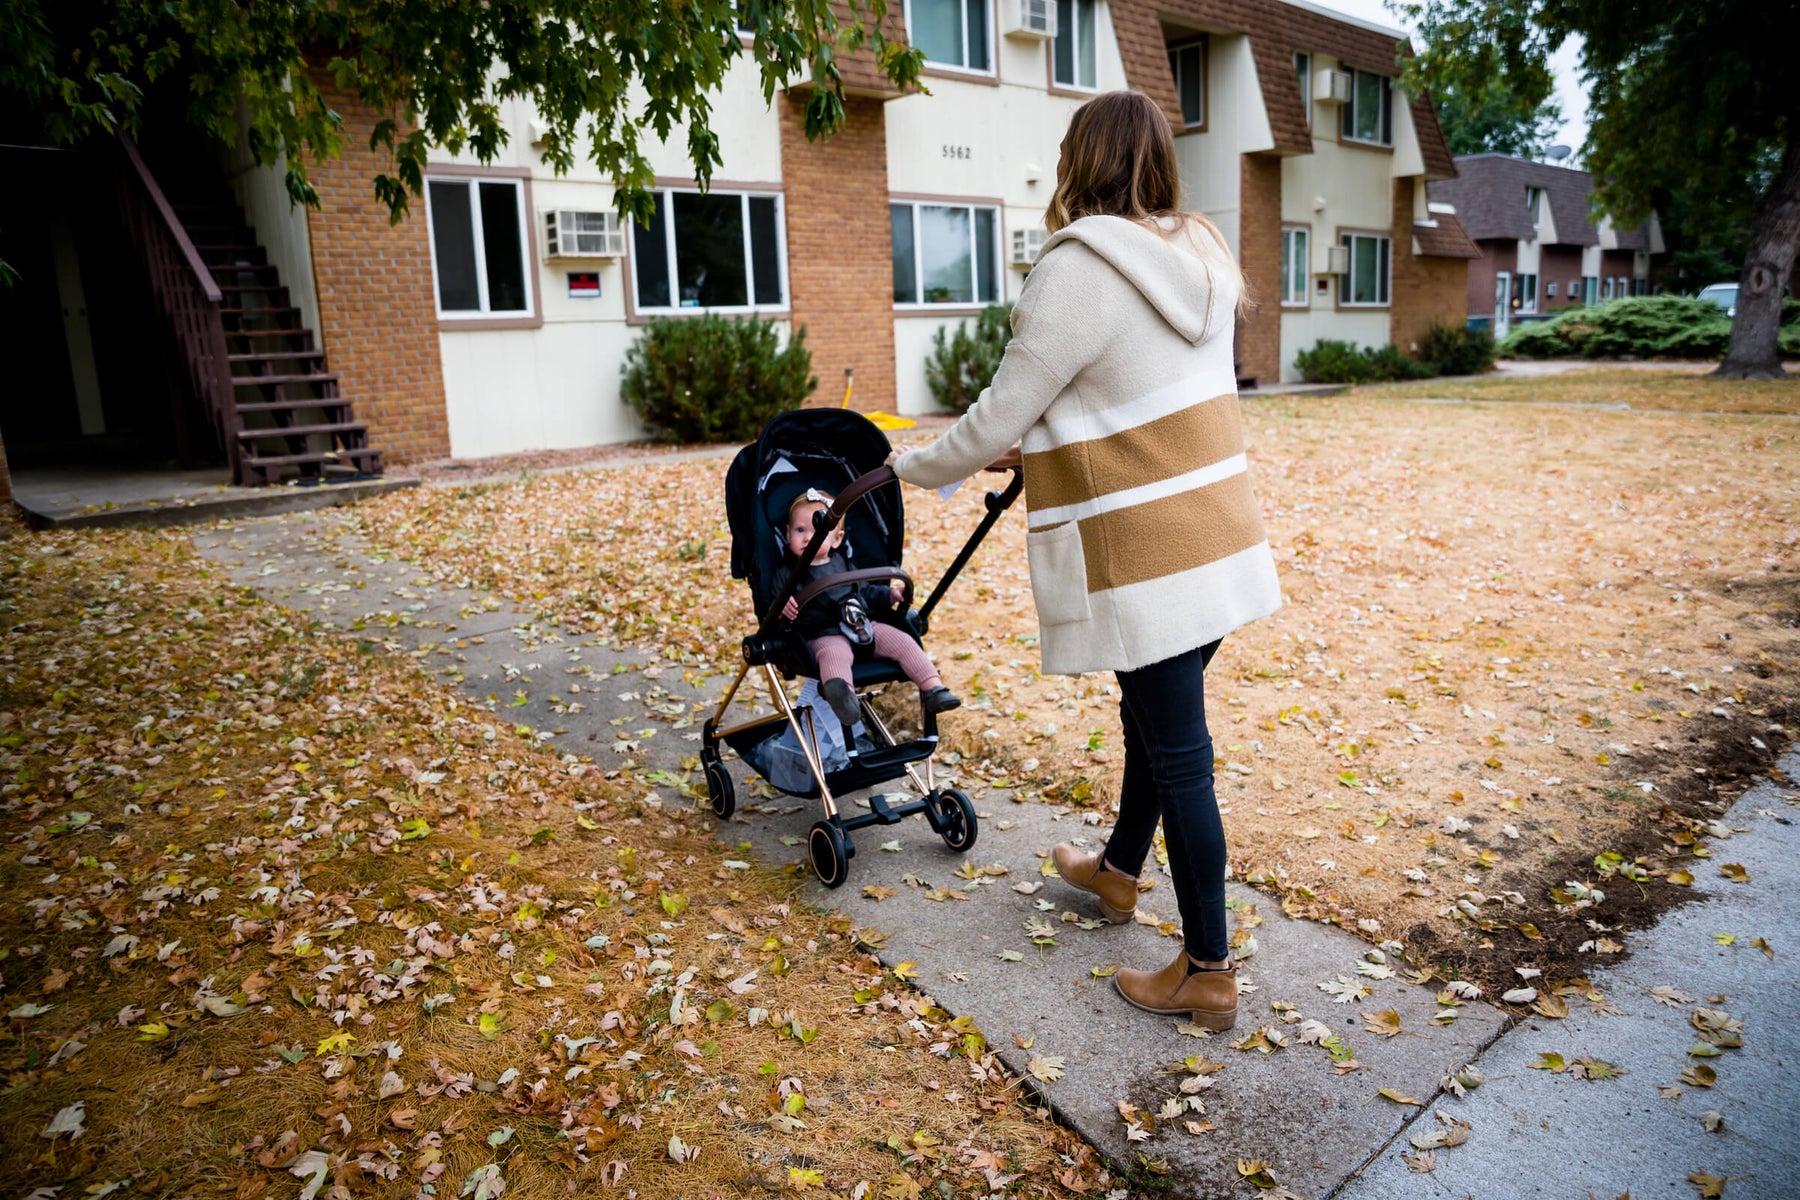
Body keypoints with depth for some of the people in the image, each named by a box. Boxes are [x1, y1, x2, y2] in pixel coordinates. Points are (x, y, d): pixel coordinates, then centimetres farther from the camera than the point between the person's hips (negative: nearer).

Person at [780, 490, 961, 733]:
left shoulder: (841, 563, 21)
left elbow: (863, 591, 33)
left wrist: (889, 595, 19)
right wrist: (781, 606, -31)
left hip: (864, 627, 7)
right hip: (824, 636, -7)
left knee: (902, 641, -9)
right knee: (834, 653, -40)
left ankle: (933, 689, -8)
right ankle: (841, 695, -71)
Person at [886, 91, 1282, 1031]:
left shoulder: (1078, 269, -16)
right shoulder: (1200, 258, 10)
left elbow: (1000, 417, -11)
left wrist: (915, 467, 6)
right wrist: (1050, 441, 27)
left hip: (1142, 558, -8)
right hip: (1216, 537, 9)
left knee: (1177, 756, 1)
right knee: (1155, 719, 23)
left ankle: (1207, 974, 15)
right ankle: (1117, 871, 46)